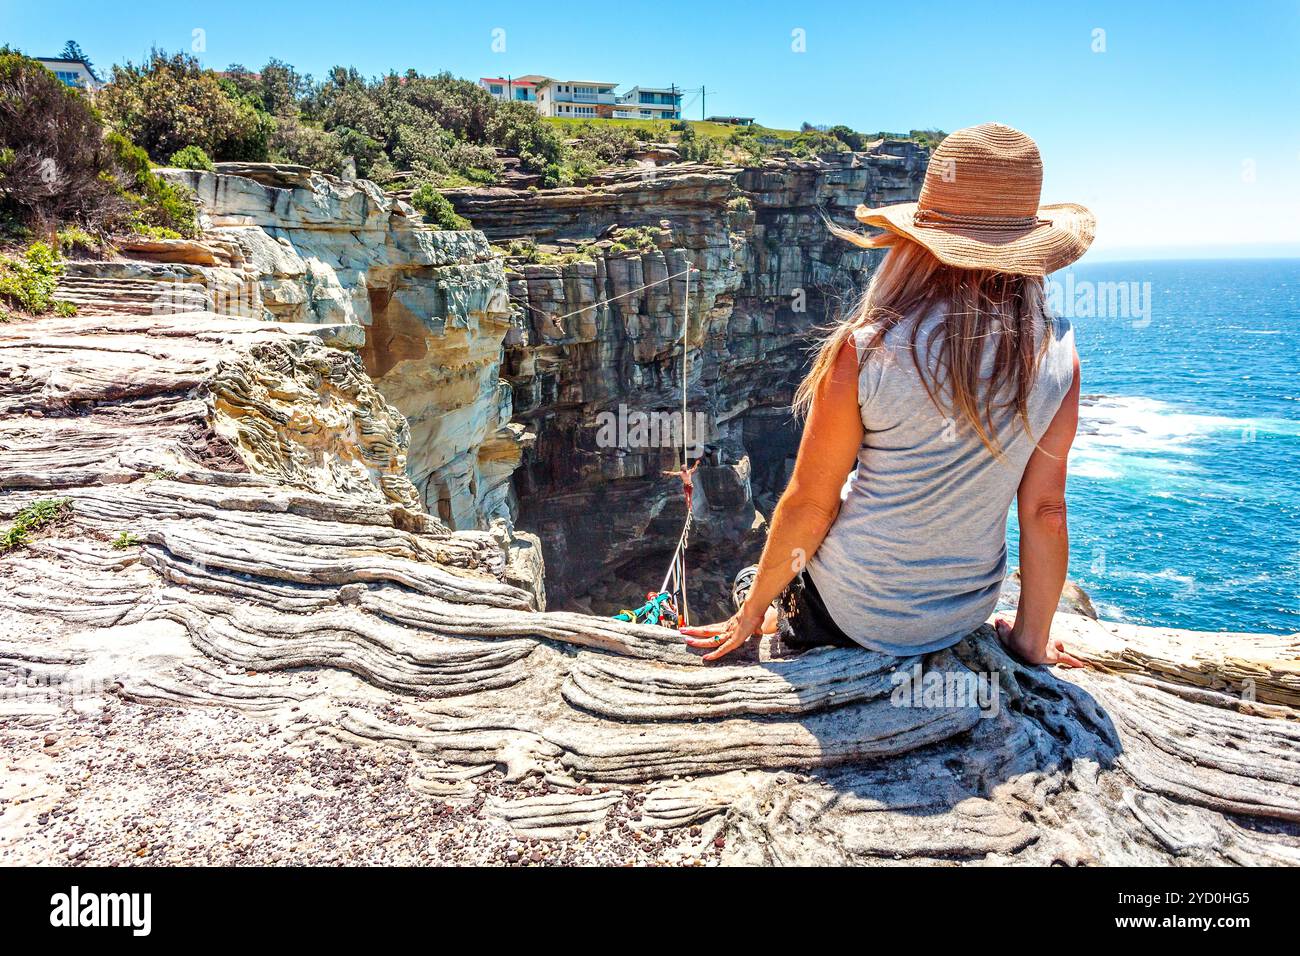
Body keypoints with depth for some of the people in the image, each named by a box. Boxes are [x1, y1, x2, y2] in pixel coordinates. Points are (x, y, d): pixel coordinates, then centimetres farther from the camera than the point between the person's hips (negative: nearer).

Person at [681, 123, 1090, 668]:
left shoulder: (867, 348, -24)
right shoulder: (1057, 354, -13)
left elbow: (808, 505, -17)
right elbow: (1045, 511, -7)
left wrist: (752, 612, -1)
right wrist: (1032, 640, 7)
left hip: (851, 611, -4)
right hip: (965, 616, 4)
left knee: (751, 583, 30)